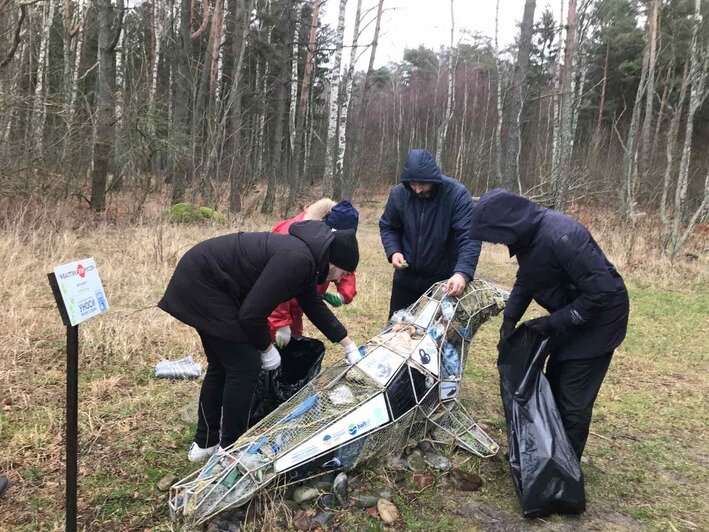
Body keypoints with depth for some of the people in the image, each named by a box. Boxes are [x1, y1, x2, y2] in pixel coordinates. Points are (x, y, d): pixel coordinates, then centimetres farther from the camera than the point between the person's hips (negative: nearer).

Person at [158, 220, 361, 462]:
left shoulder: (305, 256, 8)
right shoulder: (297, 260, -24)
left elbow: (315, 306, 20)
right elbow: (252, 314, -24)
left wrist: (349, 346, 23)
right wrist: (267, 349, -6)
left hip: (200, 279, 10)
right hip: (203, 285, -10)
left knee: (221, 366, 17)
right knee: (245, 367, -3)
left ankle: (204, 444, 30)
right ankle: (229, 449, 12)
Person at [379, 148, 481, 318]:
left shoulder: (457, 194, -22)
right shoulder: (398, 194, -11)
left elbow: (470, 238, -28)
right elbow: (388, 227, 5)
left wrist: (462, 273, -43)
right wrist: (393, 251, -15)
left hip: (444, 280, -3)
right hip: (407, 277, 3)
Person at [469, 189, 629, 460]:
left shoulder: (561, 237, -34)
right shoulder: (527, 234, -6)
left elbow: (602, 290, -31)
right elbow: (525, 280, 10)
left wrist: (553, 322, -24)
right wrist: (510, 317, -3)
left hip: (598, 317, -9)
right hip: (569, 319, 9)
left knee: (573, 401, -2)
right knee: (553, 387, 18)